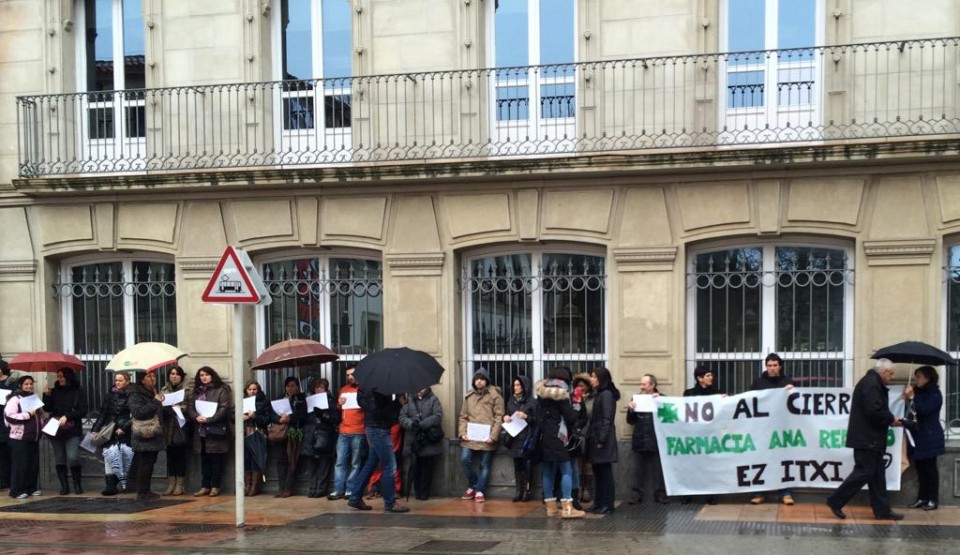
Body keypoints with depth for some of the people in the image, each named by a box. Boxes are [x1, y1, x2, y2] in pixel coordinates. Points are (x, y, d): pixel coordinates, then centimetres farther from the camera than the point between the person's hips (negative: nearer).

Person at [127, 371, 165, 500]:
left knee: (150, 461, 10)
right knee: (145, 462, -9)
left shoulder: (154, 393, 20)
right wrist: (155, 402, -22)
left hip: (154, 435, 9)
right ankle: (142, 492, -5)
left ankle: (144, 490, 18)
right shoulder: (136, 395, -7)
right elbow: (138, 412, -22)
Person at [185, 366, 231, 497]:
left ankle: (215, 486, 6)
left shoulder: (221, 391, -3)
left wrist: (208, 419, -20)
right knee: (204, 460, 10)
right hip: (201, 431, 5)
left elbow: (223, 409, -12)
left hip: (216, 430, -5)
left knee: (216, 460, 0)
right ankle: (205, 486, 15)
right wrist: (197, 417, -13)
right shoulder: (196, 392, 16)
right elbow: (190, 408, 8)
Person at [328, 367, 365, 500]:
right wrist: (339, 404, 5)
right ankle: (338, 490, 0)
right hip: (343, 432, 4)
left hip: (358, 432, -4)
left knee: (355, 463, -2)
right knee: (340, 462, -1)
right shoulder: (343, 389, 18)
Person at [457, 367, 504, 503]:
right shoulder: (469, 396, 12)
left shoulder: (495, 395, -2)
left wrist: (493, 436, -15)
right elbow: (463, 416, 13)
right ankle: (472, 485, 14)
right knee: (465, 460, -7)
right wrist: (462, 432, -2)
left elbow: (499, 418, -6)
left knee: (485, 465, 3)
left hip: (486, 438, -3)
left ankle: (480, 490, 16)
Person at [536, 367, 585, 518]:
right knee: (566, 470, -6)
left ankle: (551, 506, 11)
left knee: (548, 471, 9)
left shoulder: (542, 393, 12)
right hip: (557, 437, -7)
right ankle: (567, 507, -13)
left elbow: (538, 415, 14)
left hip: (543, 437, 7)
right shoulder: (560, 393, -9)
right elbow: (570, 417, -10)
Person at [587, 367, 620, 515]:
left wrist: (601, 440, -20)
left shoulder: (606, 394, -12)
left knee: (605, 472, -4)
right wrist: (592, 438, 12)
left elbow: (607, 419, -17)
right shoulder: (600, 394, 16)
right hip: (596, 438, 9)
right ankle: (599, 503, 17)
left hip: (603, 440, -9)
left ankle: (607, 505, 0)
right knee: (598, 472, 11)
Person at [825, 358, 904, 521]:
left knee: (877, 474, 11)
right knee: (864, 472, -7)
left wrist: (889, 420, 7)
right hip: (866, 439, -11)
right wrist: (891, 419, -11)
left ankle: (882, 510, 15)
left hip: (869, 439, 11)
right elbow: (874, 411, -27)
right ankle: (835, 501, -1)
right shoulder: (871, 384, -17)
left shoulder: (872, 383, 17)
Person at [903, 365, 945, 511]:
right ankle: (922, 498, 12)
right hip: (918, 436, 7)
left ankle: (933, 499, 3)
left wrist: (912, 397, -19)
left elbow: (923, 410, -21)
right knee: (920, 468, 8)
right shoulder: (919, 392, 12)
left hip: (929, 437, -7)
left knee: (930, 468, -2)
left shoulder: (935, 394, -8)